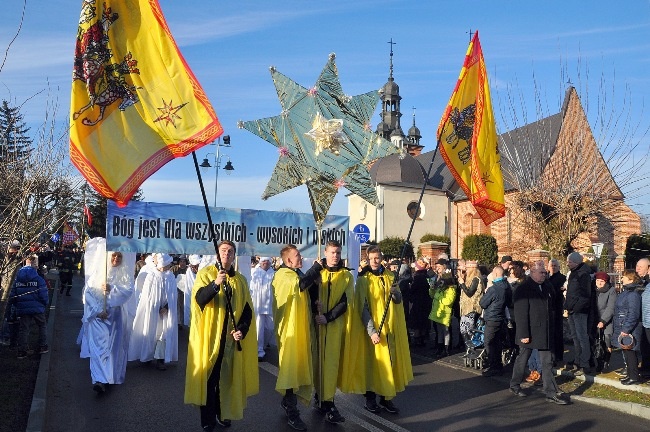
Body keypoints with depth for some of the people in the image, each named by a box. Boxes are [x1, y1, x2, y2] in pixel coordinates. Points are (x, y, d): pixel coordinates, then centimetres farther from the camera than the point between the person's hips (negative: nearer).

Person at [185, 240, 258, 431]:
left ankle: (222, 413, 24)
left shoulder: (241, 280, 8)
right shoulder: (206, 273, -2)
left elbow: (247, 309, 7)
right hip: (209, 335, -3)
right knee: (209, 377, 1)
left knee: (227, 377, 9)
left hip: (231, 337, 4)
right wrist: (215, 284, -36)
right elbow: (199, 298, -19)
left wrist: (242, 329, -9)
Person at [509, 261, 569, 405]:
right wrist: (523, 334, -19)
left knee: (547, 363, 5)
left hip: (545, 332, 6)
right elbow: (521, 314, -17)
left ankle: (551, 393, 9)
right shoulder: (523, 289, -14)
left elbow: (550, 307, 17)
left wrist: (550, 328, 14)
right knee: (522, 359, 11)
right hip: (529, 332, -6)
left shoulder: (547, 287, 7)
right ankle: (515, 385, 28)